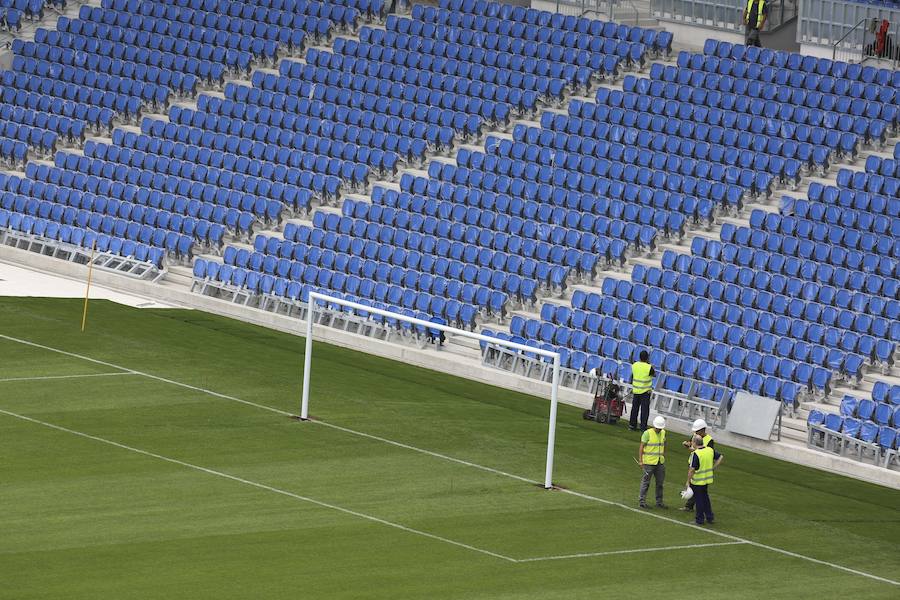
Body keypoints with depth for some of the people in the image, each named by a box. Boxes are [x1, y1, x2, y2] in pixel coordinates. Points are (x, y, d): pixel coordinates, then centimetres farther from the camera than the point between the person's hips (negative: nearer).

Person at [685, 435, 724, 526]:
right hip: (708, 479, 7)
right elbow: (720, 457, 8)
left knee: (699, 500, 6)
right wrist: (713, 468, 9)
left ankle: (699, 519, 14)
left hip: (697, 481, -7)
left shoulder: (695, 454, -23)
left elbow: (692, 469, -24)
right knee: (705, 497, 21)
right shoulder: (710, 450, -1)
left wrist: (688, 482, -16)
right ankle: (710, 517, 25)